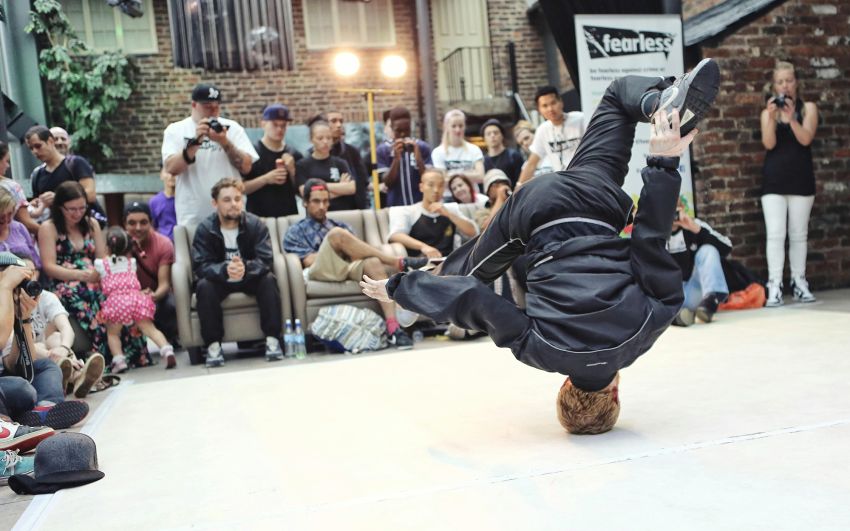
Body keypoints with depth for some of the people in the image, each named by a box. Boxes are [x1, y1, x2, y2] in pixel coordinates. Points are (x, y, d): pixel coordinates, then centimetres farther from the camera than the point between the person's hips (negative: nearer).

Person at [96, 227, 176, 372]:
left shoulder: (101, 263, 14)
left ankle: (119, 360, -4)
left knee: (112, 333, 14)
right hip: (135, 297, 2)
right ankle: (167, 350, -20)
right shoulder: (131, 262, 22)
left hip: (115, 300, -2)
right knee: (150, 328, 1)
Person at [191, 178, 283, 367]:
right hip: (220, 280, 0)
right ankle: (213, 345, -23)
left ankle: (272, 339, -23)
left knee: (269, 280, -29)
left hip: (250, 279, 0)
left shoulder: (256, 224, -12)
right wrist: (225, 270, -43)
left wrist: (245, 268, -45)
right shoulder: (205, 229, -12)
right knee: (204, 286, -30)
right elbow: (200, 265, -21)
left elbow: (265, 260, -22)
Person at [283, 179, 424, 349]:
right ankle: (398, 263, -24)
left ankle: (392, 328, -45)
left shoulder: (341, 225, 32)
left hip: (349, 268, 3)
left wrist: (349, 249, -8)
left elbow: (354, 252, 16)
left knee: (374, 262, -32)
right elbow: (309, 260, 3)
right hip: (321, 271, -3)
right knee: (337, 234, -30)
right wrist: (344, 249, 2)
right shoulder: (295, 233, 21)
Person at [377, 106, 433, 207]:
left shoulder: (422, 147, -1)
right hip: (396, 206, -1)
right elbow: (387, 183, -5)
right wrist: (396, 158, -19)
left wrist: (417, 155, -17)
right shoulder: (383, 150, -2)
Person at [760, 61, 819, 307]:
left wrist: (791, 118, -22)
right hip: (774, 179, 0)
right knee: (775, 234, -9)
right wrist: (772, 117, -18)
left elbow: (806, 139, -9)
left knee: (799, 234, 5)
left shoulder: (808, 108, 7)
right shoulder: (768, 111, 8)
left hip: (800, 178, 0)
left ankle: (799, 283, 12)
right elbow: (769, 143, -6)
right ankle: (774, 286, -12)